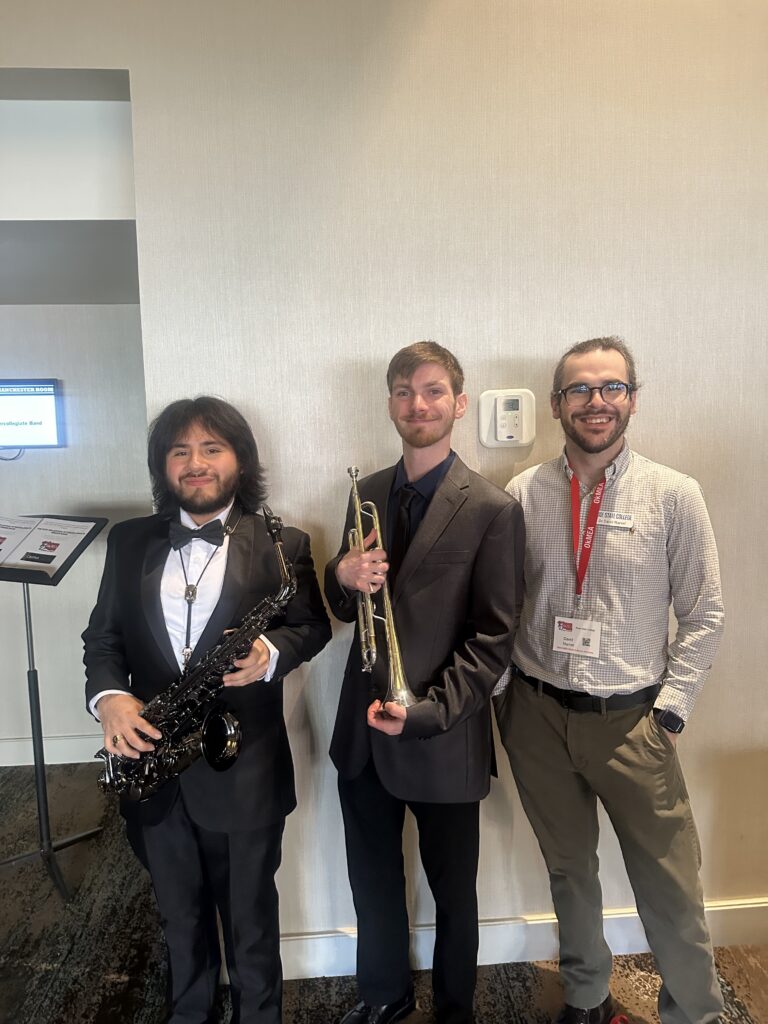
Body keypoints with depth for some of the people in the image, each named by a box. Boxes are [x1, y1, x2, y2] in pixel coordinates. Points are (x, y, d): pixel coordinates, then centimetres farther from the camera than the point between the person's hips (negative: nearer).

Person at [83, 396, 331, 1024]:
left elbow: (313, 623, -4)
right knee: (180, 914, 25)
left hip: (243, 767, -3)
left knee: (250, 916, 18)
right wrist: (109, 697, -14)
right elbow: (102, 636, 5)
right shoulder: (129, 542, 4)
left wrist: (271, 654, -24)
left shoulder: (280, 542, -5)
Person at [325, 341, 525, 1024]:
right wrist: (343, 577, -13)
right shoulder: (367, 493, 4)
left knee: (452, 889, 18)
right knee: (373, 880, 23)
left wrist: (426, 711, -20)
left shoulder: (492, 509, -13)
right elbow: (347, 608, 9)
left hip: (443, 738, -4)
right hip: (363, 730, 5)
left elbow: (491, 638, -13)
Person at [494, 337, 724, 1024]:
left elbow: (704, 615, -1)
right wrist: (503, 696, 1)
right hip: (537, 715, 2)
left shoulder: (674, 495, -6)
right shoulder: (523, 494, -3)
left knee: (670, 884, 8)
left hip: (630, 718, -1)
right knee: (568, 869, 20)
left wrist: (670, 709, -6)